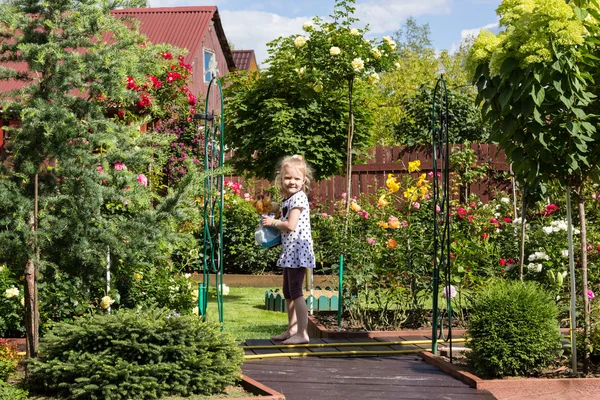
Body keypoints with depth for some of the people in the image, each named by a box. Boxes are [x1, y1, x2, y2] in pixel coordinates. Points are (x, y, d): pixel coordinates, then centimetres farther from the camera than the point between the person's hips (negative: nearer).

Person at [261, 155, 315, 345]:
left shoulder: (298, 198, -14)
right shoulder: (288, 199, 16)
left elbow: (291, 225, -20)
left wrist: (273, 222, -6)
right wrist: (274, 222, 6)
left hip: (297, 250, -10)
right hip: (290, 251, 10)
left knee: (295, 292, -10)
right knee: (288, 292, 16)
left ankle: (302, 333, -7)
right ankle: (291, 330, 25)